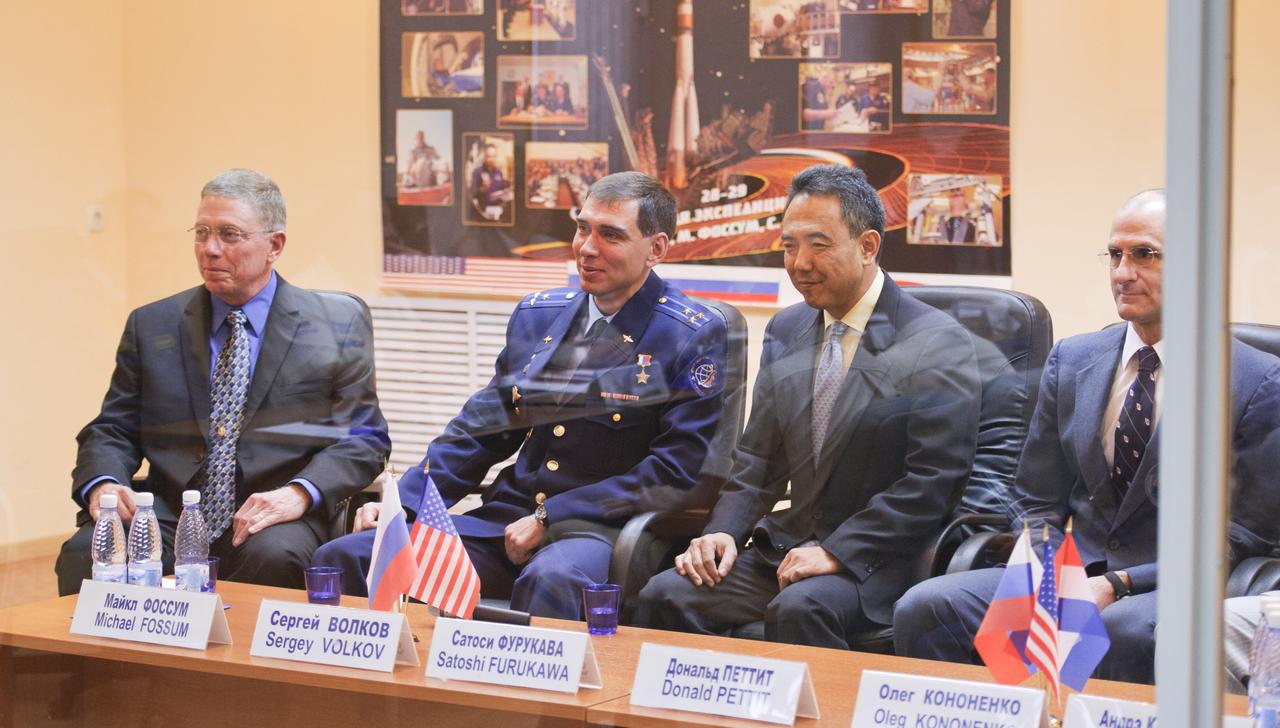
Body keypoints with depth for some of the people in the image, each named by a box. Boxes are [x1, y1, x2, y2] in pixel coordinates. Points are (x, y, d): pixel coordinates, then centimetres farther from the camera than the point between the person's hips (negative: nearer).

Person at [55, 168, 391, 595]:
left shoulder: (339, 325, 8)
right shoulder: (152, 327, 15)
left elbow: (363, 440, 3)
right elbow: (113, 431, 14)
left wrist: (300, 493, -16)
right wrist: (102, 484, -9)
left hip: (272, 527, -2)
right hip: (169, 523, 2)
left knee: (274, 557, -37)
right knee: (85, 555, -27)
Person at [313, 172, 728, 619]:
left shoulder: (694, 339, -2)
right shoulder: (536, 317, 16)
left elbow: (674, 474, -10)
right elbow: (478, 431, 19)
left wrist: (549, 519, -14)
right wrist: (401, 501, 2)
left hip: (606, 531, -6)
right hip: (506, 517, 6)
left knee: (551, 580, -42)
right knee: (343, 559, -12)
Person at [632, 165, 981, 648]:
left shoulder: (939, 346, -7)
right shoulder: (785, 331, 14)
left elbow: (935, 480, -14)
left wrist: (838, 551, -19)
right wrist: (724, 531, -3)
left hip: (878, 565, -6)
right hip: (786, 546, 6)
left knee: (800, 607, -36)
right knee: (665, 595, -18)